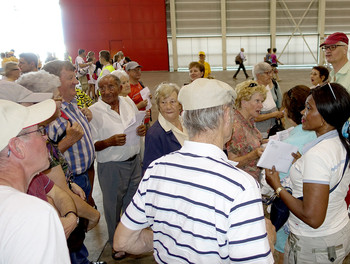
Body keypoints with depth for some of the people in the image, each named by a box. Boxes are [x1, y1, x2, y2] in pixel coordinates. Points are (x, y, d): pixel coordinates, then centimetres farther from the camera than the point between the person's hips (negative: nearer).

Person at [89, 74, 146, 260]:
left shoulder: (128, 102, 2)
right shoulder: (94, 111, -12)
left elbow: (139, 124, 15)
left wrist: (142, 130, -7)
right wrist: (109, 142, -28)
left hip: (134, 161, 5)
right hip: (111, 166, -5)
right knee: (113, 206, 10)